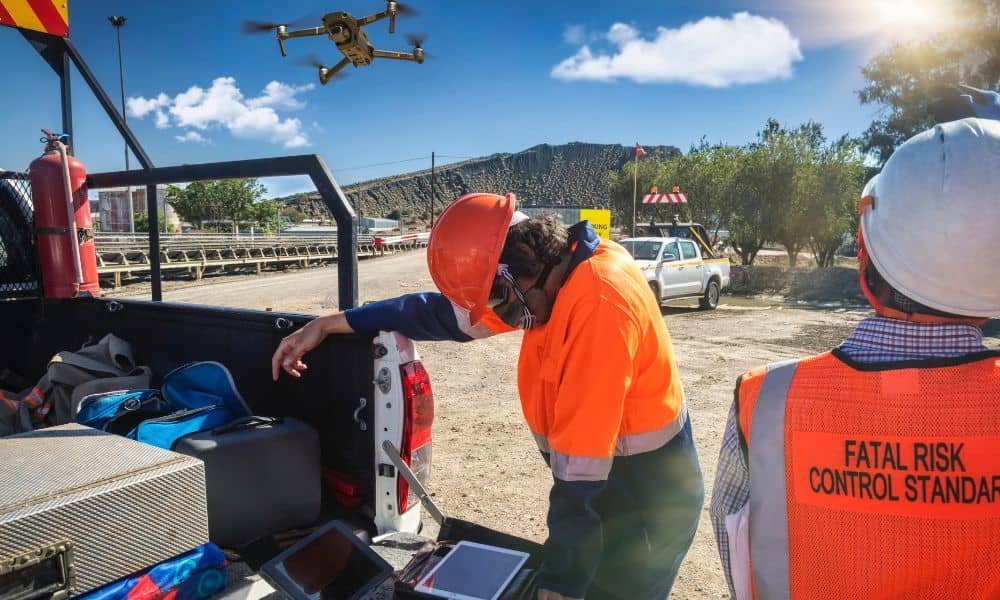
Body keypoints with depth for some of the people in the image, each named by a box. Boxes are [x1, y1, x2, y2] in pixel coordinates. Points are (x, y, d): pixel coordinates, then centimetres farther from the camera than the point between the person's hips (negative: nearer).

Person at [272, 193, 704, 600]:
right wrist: (328, 325, 2)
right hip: (606, 483, 8)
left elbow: (581, 465, -31)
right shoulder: (553, 273, -4)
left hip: (641, 496, -8)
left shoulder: (599, 305, -32)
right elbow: (450, 311, 2)